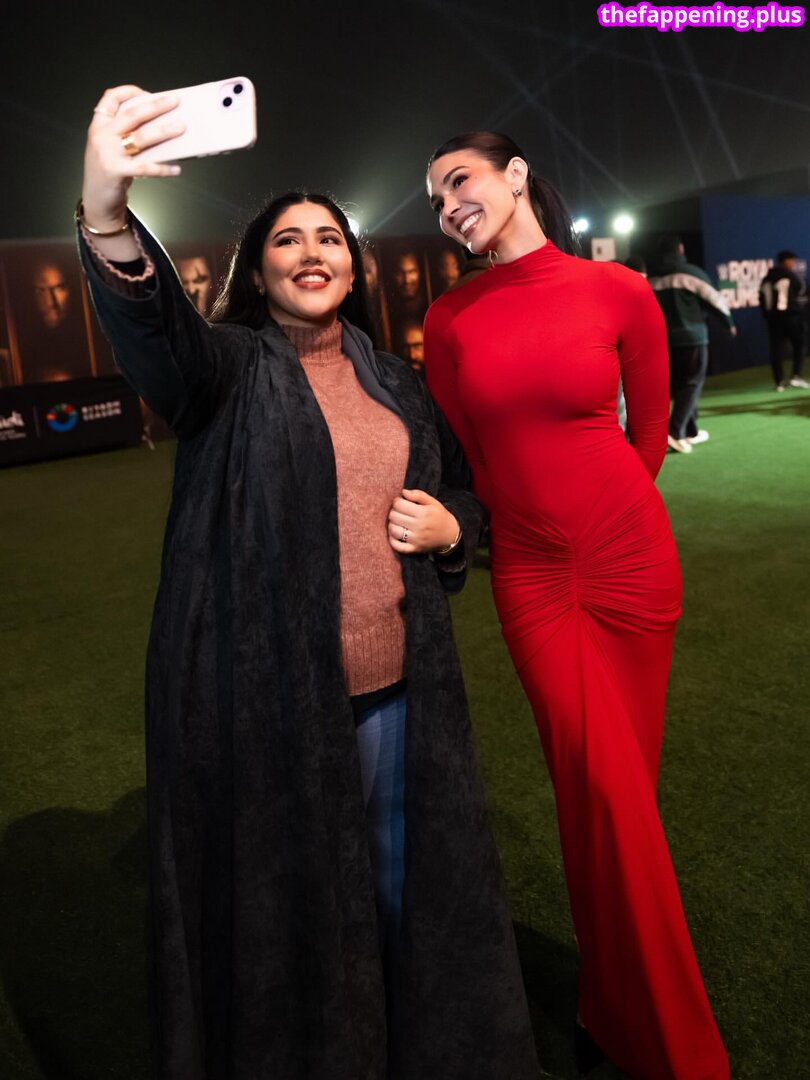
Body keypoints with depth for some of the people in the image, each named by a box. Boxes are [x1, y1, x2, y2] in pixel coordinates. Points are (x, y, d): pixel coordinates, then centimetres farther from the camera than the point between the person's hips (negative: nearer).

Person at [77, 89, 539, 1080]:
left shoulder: (392, 383, 11)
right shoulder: (232, 368, -3)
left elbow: (460, 484, 23)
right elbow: (157, 336, -27)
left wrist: (449, 524, -1)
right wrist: (108, 219, -47)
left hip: (396, 683, 5)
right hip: (270, 691, -4)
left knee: (403, 876, 19)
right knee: (289, 893, 9)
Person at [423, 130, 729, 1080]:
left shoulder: (618, 291, -5)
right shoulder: (450, 318, 0)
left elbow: (649, 426, 7)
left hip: (630, 560, 0)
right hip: (530, 574, 1)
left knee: (620, 788, 9)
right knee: (601, 790, 3)